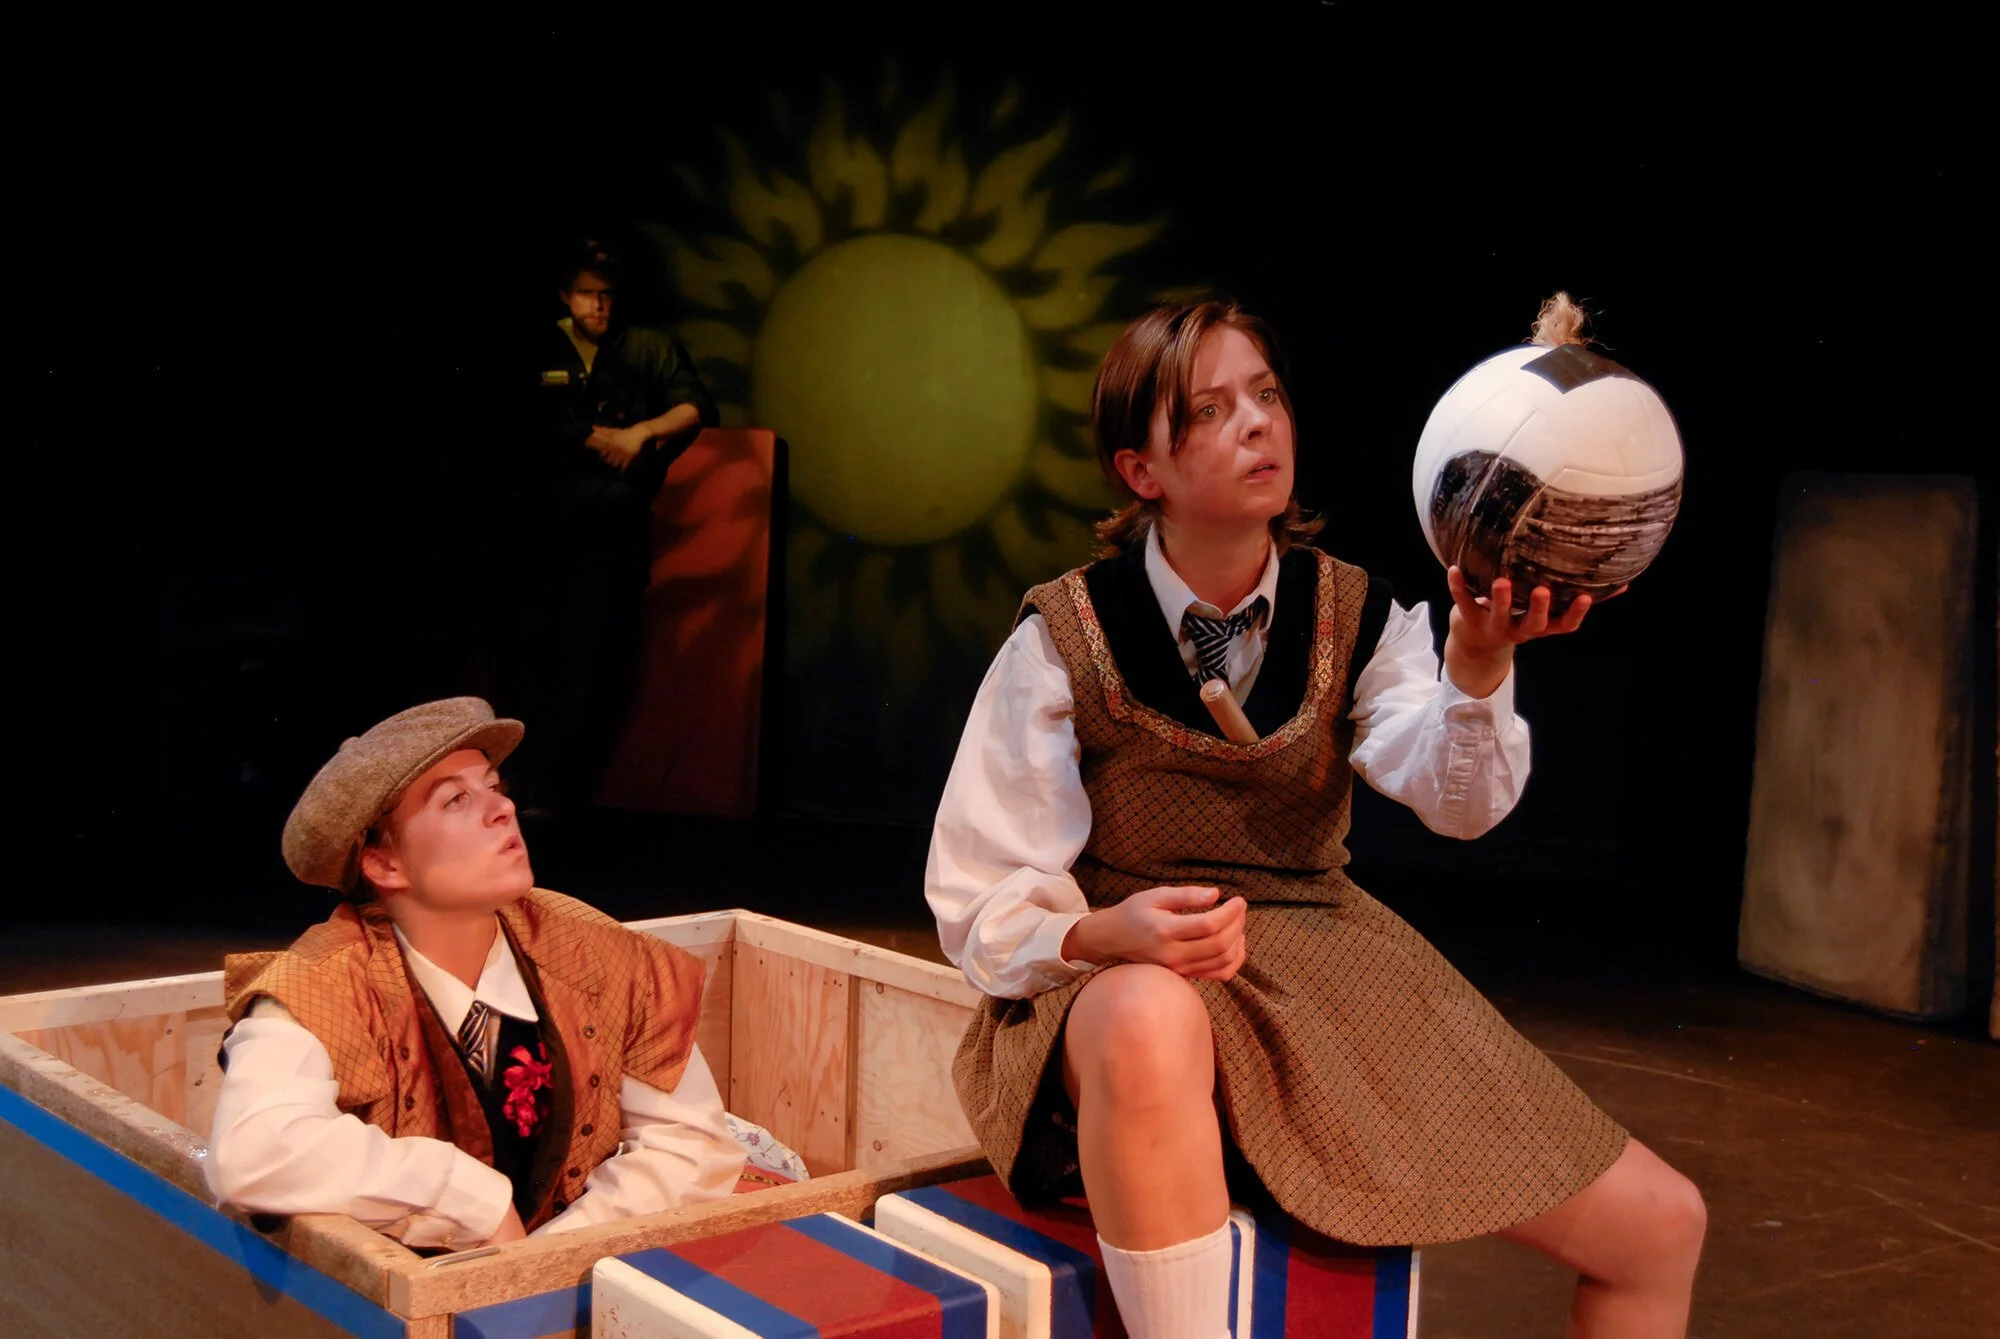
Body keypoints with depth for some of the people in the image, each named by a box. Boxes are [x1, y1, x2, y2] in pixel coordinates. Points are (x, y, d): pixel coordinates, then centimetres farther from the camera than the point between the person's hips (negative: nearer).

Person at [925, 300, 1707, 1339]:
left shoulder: (1354, 616, 2)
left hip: (1323, 971, 4)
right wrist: (1110, 933, -28)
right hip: (1120, 984, -4)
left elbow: (1457, 797, -18)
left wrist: (1479, 660, -38)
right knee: (1153, 1019, -44)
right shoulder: (1067, 640, -8)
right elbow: (983, 910, -7)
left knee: (1661, 1226, -4)